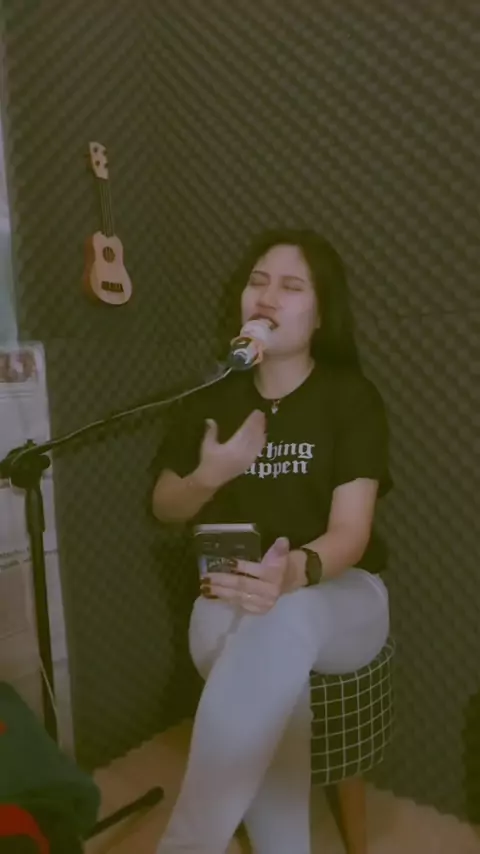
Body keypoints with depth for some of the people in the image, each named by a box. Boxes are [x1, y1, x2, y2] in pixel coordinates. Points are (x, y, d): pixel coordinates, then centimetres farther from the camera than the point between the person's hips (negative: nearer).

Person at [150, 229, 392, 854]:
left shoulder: (352, 398, -7)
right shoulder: (213, 396, 3)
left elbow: (351, 531, -17)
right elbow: (165, 508, 12)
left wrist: (294, 571, -40)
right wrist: (210, 476, -11)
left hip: (338, 596, -2)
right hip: (230, 595, 3)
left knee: (281, 620, -38)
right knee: (275, 683, -34)